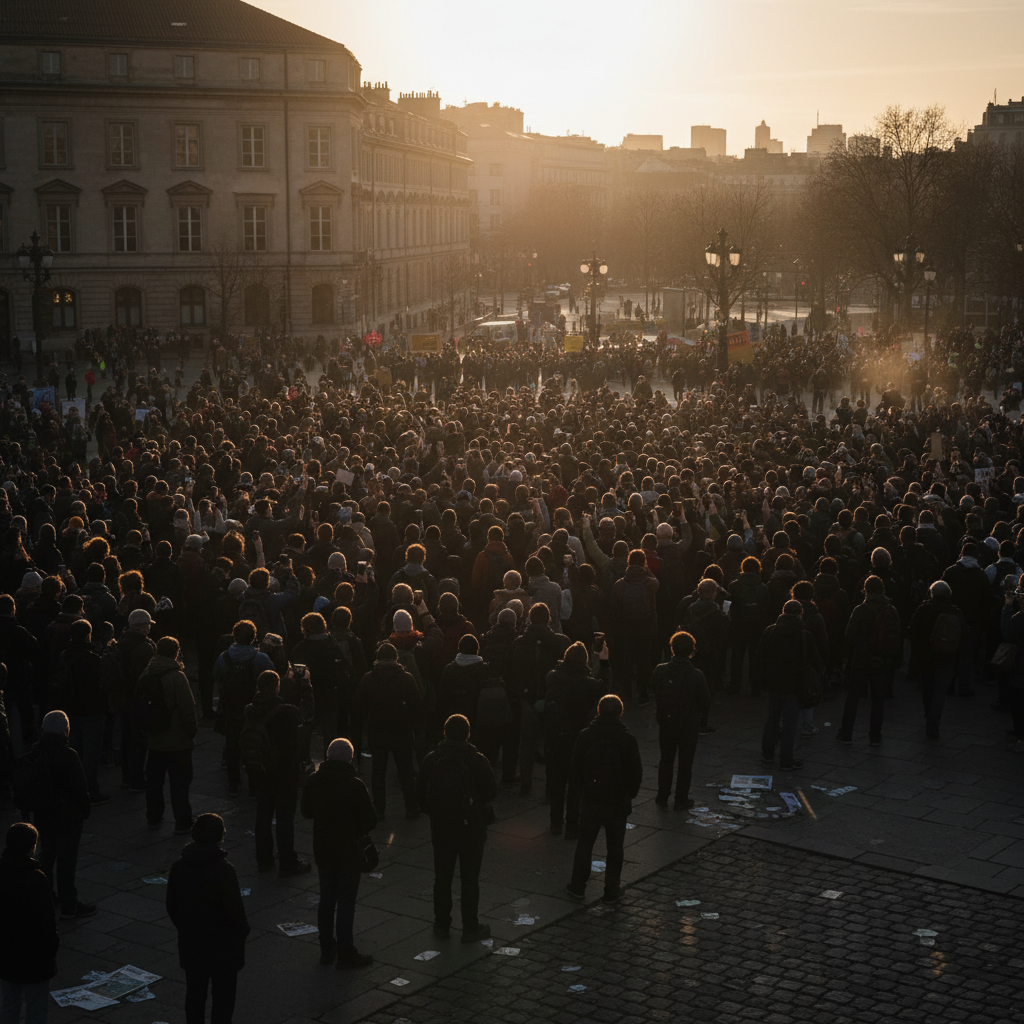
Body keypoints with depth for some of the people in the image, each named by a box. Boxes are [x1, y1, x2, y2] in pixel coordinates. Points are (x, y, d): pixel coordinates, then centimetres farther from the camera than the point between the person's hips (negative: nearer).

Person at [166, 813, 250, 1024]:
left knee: (194, 993, 17)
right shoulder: (224, 871, -22)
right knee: (223, 998, 6)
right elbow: (235, 911, -19)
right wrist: (242, 931, 0)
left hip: (190, 944, 5)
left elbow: (171, 907, 5)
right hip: (223, 946, -5)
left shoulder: (178, 866, -4)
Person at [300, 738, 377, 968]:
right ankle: (345, 952, 11)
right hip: (348, 852, -5)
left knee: (326, 899, 17)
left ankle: (327, 949, 26)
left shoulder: (313, 781, -5)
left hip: (322, 851, 5)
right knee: (346, 902, 4)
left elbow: (306, 812, 9)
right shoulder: (355, 786, -21)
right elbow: (370, 820, -16)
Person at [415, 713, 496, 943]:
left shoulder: (431, 759, -5)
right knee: (469, 878, 7)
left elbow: (420, 793, 0)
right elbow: (491, 792, -10)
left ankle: (441, 924, 22)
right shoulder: (477, 760, -14)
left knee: (442, 877, 15)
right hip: (471, 827, -2)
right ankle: (470, 928, 12)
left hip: (440, 827, 2)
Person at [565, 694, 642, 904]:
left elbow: (575, 769, -3)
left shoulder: (585, 736, -8)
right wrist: (630, 794, 12)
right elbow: (636, 772, -4)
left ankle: (577, 887, 20)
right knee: (615, 848, 11)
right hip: (618, 802, -1)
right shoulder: (628, 739, -10)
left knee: (584, 844, 14)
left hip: (590, 800, 1)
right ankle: (612, 891, 16)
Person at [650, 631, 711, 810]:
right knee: (685, 763, 12)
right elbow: (706, 701, -10)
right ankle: (681, 800, 19)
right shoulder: (696, 675, -20)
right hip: (689, 724, -2)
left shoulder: (660, 670, -14)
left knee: (666, 760, 19)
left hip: (666, 723, 2)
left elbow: (653, 690, 2)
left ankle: (662, 797, 26)